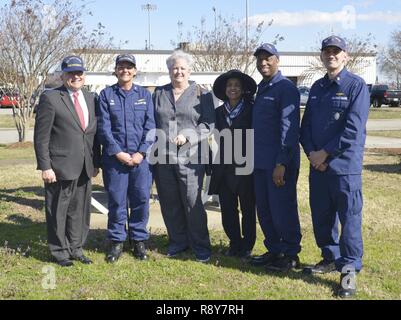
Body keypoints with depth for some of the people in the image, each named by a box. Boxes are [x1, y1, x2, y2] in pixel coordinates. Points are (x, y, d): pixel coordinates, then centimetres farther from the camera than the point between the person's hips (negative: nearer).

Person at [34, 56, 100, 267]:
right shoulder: (50, 98, -6)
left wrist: (96, 162, 11)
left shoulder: (90, 99, 12)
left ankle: (76, 249, 26)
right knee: (58, 211, 5)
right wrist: (45, 166, -13)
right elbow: (41, 136, -8)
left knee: (80, 210, 12)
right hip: (60, 167, -5)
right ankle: (60, 251, 19)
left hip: (85, 168, 5)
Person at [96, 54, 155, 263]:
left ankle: (139, 240, 17)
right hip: (114, 157, -1)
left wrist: (141, 153, -9)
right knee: (116, 200, 3)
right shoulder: (106, 94, 5)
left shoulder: (144, 94, 9)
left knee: (141, 199, 4)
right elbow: (103, 127, -2)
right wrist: (118, 153, -10)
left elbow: (150, 126, 2)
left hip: (141, 157, 1)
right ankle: (117, 241, 15)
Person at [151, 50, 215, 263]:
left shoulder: (201, 94, 3)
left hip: (190, 157, -3)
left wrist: (187, 135, -14)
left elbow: (208, 124, -1)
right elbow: (152, 122, 15)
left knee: (193, 202, -4)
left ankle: (200, 246, 8)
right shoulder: (159, 94, 13)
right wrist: (153, 147, 5)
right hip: (163, 157, 4)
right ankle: (177, 241, 23)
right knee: (169, 203, 8)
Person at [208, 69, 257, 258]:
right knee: (227, 211, 6)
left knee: (248, 210, 7)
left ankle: (247, 246, 19)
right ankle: (235, 244, 21)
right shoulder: (219, 112, 10)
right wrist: (214, 167, 8)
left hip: (245, 168, -3)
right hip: (224, 169, 3)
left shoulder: (251, 110, -1)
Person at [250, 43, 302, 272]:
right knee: (264, 210, 14)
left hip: (280, 163, -9)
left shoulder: (286, 88, -11)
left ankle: (290, 255, 12)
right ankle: (274, 251, 26)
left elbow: (289, 128, -18)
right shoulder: (262, 88, 16)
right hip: (261, 162, 9)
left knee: (282, 210, -1)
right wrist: (255, 158, 15)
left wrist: (282, 163, -23)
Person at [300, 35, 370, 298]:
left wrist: (326, 153, -13)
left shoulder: (356, 86, -6)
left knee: (349, 217, -3)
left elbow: (353, 129, -15)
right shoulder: (317, 88, 14)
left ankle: (349, 269, 4)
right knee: (321, 215, 14)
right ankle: (331, 259, 30)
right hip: (317, 165, 7)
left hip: (345, 165, -6)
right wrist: (311, 152, -4)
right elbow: (306, 124, 13)